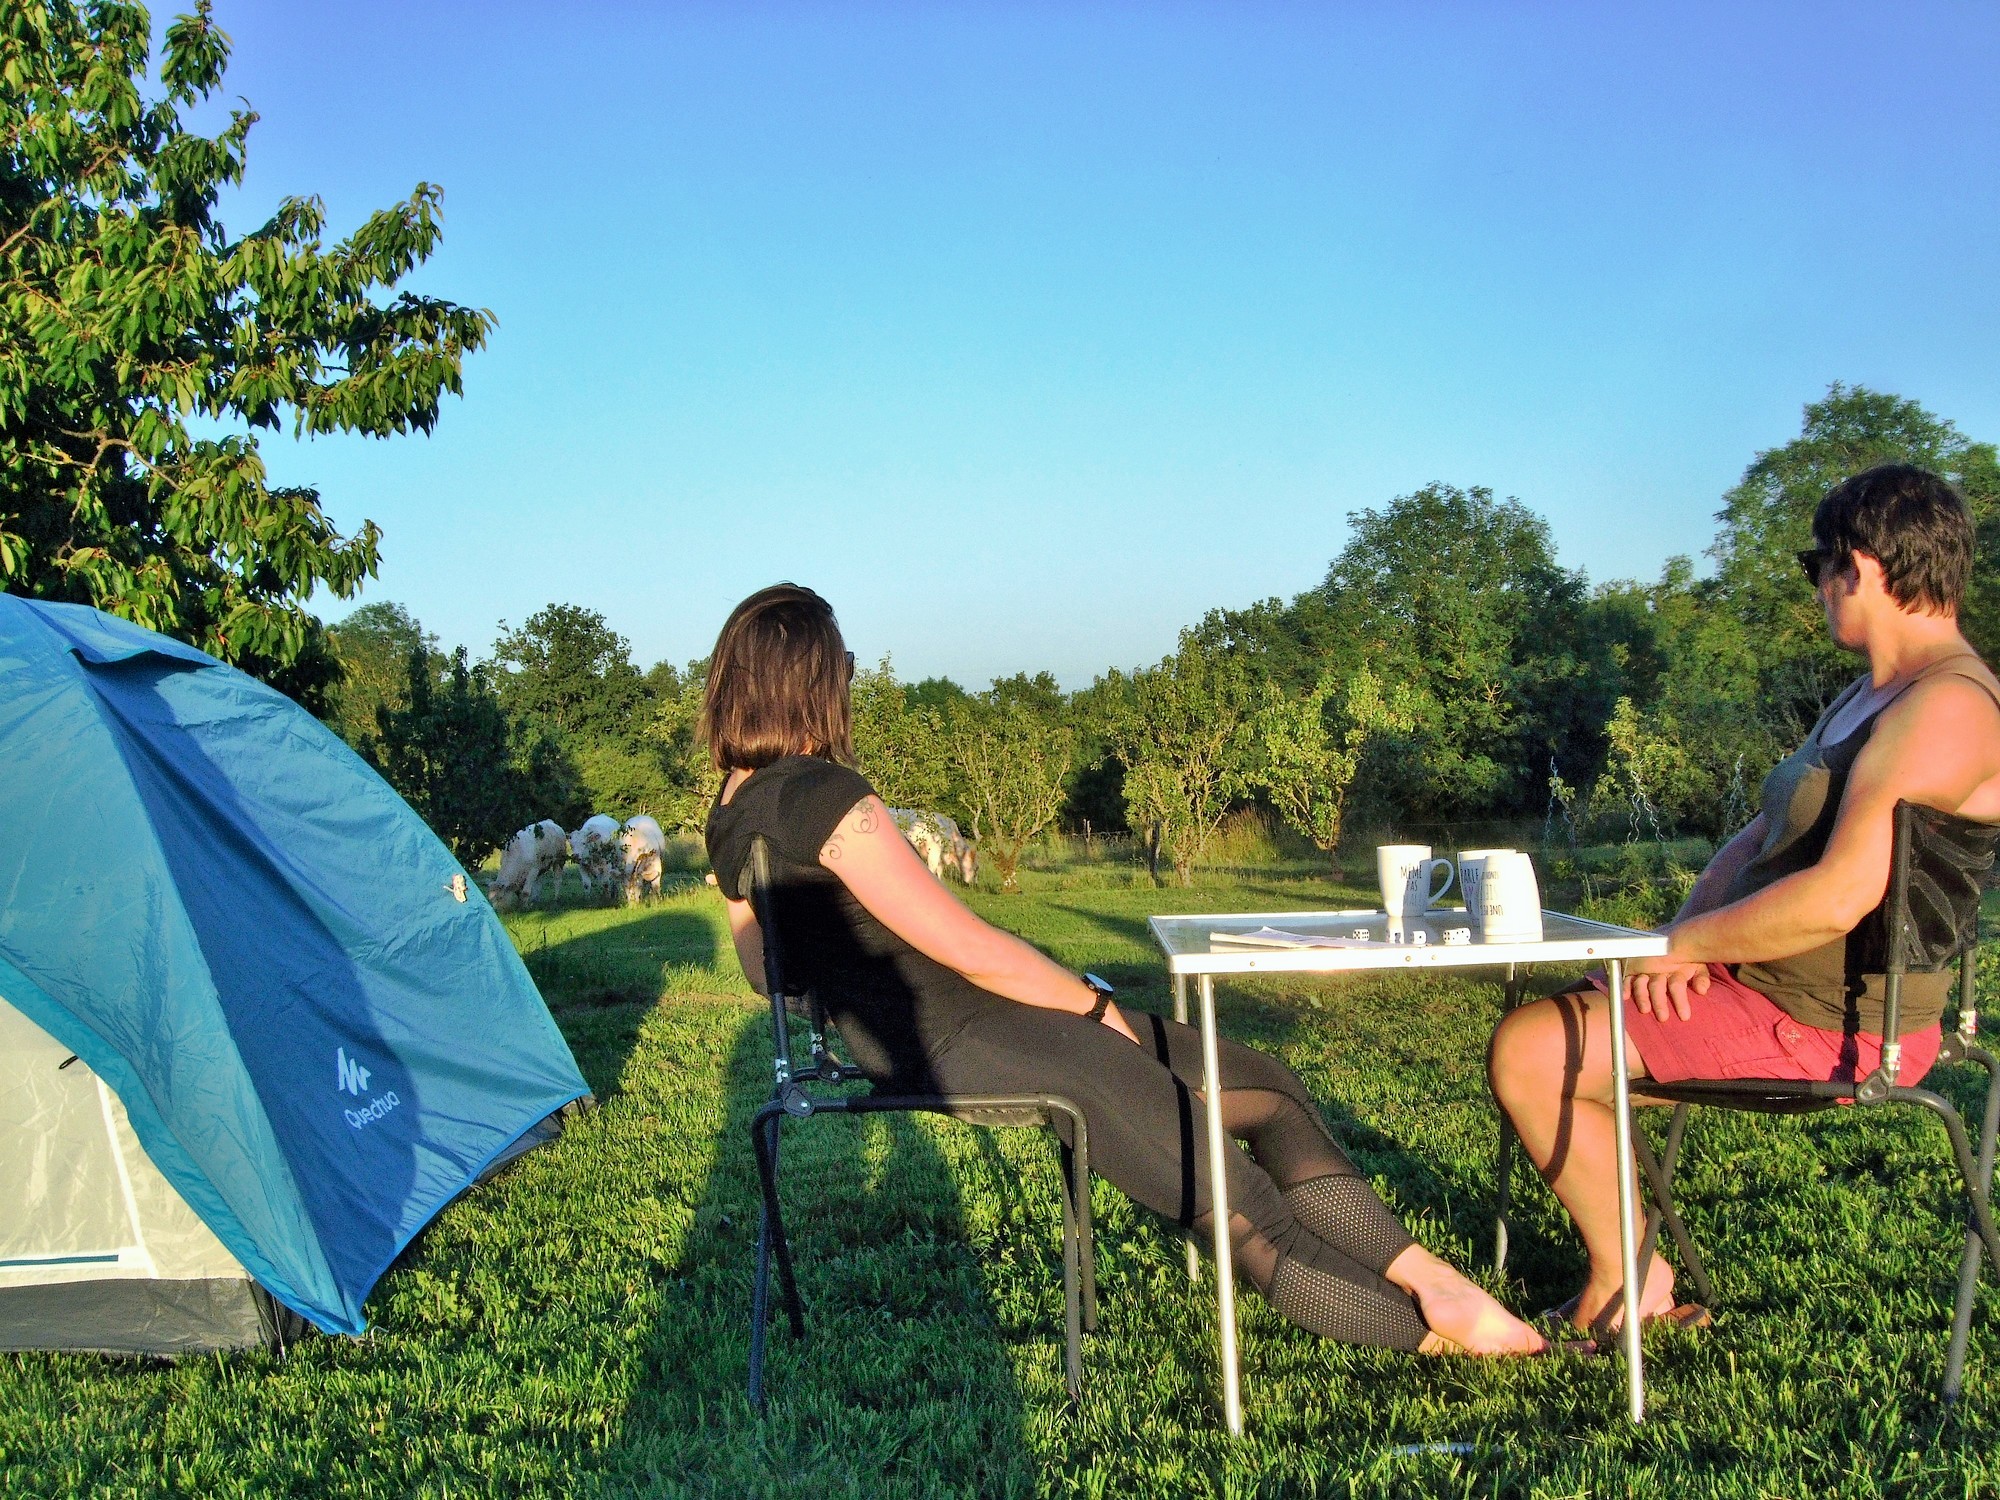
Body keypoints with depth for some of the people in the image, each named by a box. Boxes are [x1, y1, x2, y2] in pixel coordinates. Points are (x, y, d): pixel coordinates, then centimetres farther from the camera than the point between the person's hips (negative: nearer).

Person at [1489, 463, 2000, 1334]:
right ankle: (1621, 1262, 16)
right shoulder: (1870, 697, 14)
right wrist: (1688, 934, -4)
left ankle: (1629, 1289, 4)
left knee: (1526, 1054, -14)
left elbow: (1837, 896, -30)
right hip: (1760, 982, 11)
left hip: (1824, 1027, -11)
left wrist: (1684, 944, -18)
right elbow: (1760, 839, 14)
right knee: (1558, 1015, 17)